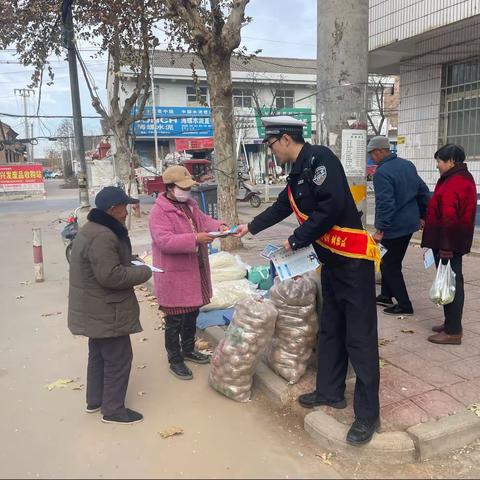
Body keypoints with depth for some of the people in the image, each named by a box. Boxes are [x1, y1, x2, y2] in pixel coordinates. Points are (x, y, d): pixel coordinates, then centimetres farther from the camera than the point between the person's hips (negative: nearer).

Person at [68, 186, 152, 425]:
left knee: (99, 355, 23)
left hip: (95, 310, 11)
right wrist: (144, 271, -18)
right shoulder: (103, 236, -26)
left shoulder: (91, 229, 10)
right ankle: (112, 409, 16)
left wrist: (133, 263, 6)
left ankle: (95, 399, 38)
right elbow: (110, 275, -30)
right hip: (105, 312, -11)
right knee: (118, 360, 3)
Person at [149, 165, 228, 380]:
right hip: (174, 276, -9)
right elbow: (164, 241, -27)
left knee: (192, 314, 21)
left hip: (194, 272, 9)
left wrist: (219, 226, -7)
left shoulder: (189, 204, 9)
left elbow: (203, 220, 14)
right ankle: (175, 361, 20)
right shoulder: (159, 212, -18)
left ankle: (188, 350, 40)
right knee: (174, 320, 4)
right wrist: (195, 239, -32)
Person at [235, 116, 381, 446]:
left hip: (353, 259, -10)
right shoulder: (297, 173, 13)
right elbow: (282, 206, 29)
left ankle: (368, 414, 10)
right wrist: (251, 227, 40)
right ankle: (331, 391, 34)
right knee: (330, 330, 18)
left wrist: (296, 240, -14)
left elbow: (332, 207, -26)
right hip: (331, 261, 10)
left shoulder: (319, 158, -16)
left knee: (360, 337, -2)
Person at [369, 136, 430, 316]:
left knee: (390, 265, 4)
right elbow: (423, 191, 13)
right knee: (390, 261, 21)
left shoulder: (382, 173, -19)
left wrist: (380, 229, -21)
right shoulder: (407, 164, 8)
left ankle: (404, 306, 9)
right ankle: (386, 296, 31)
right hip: (410, 222, 9)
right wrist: (423, 215, 20)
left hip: (394, 227, -9)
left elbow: (385, 203, -25)